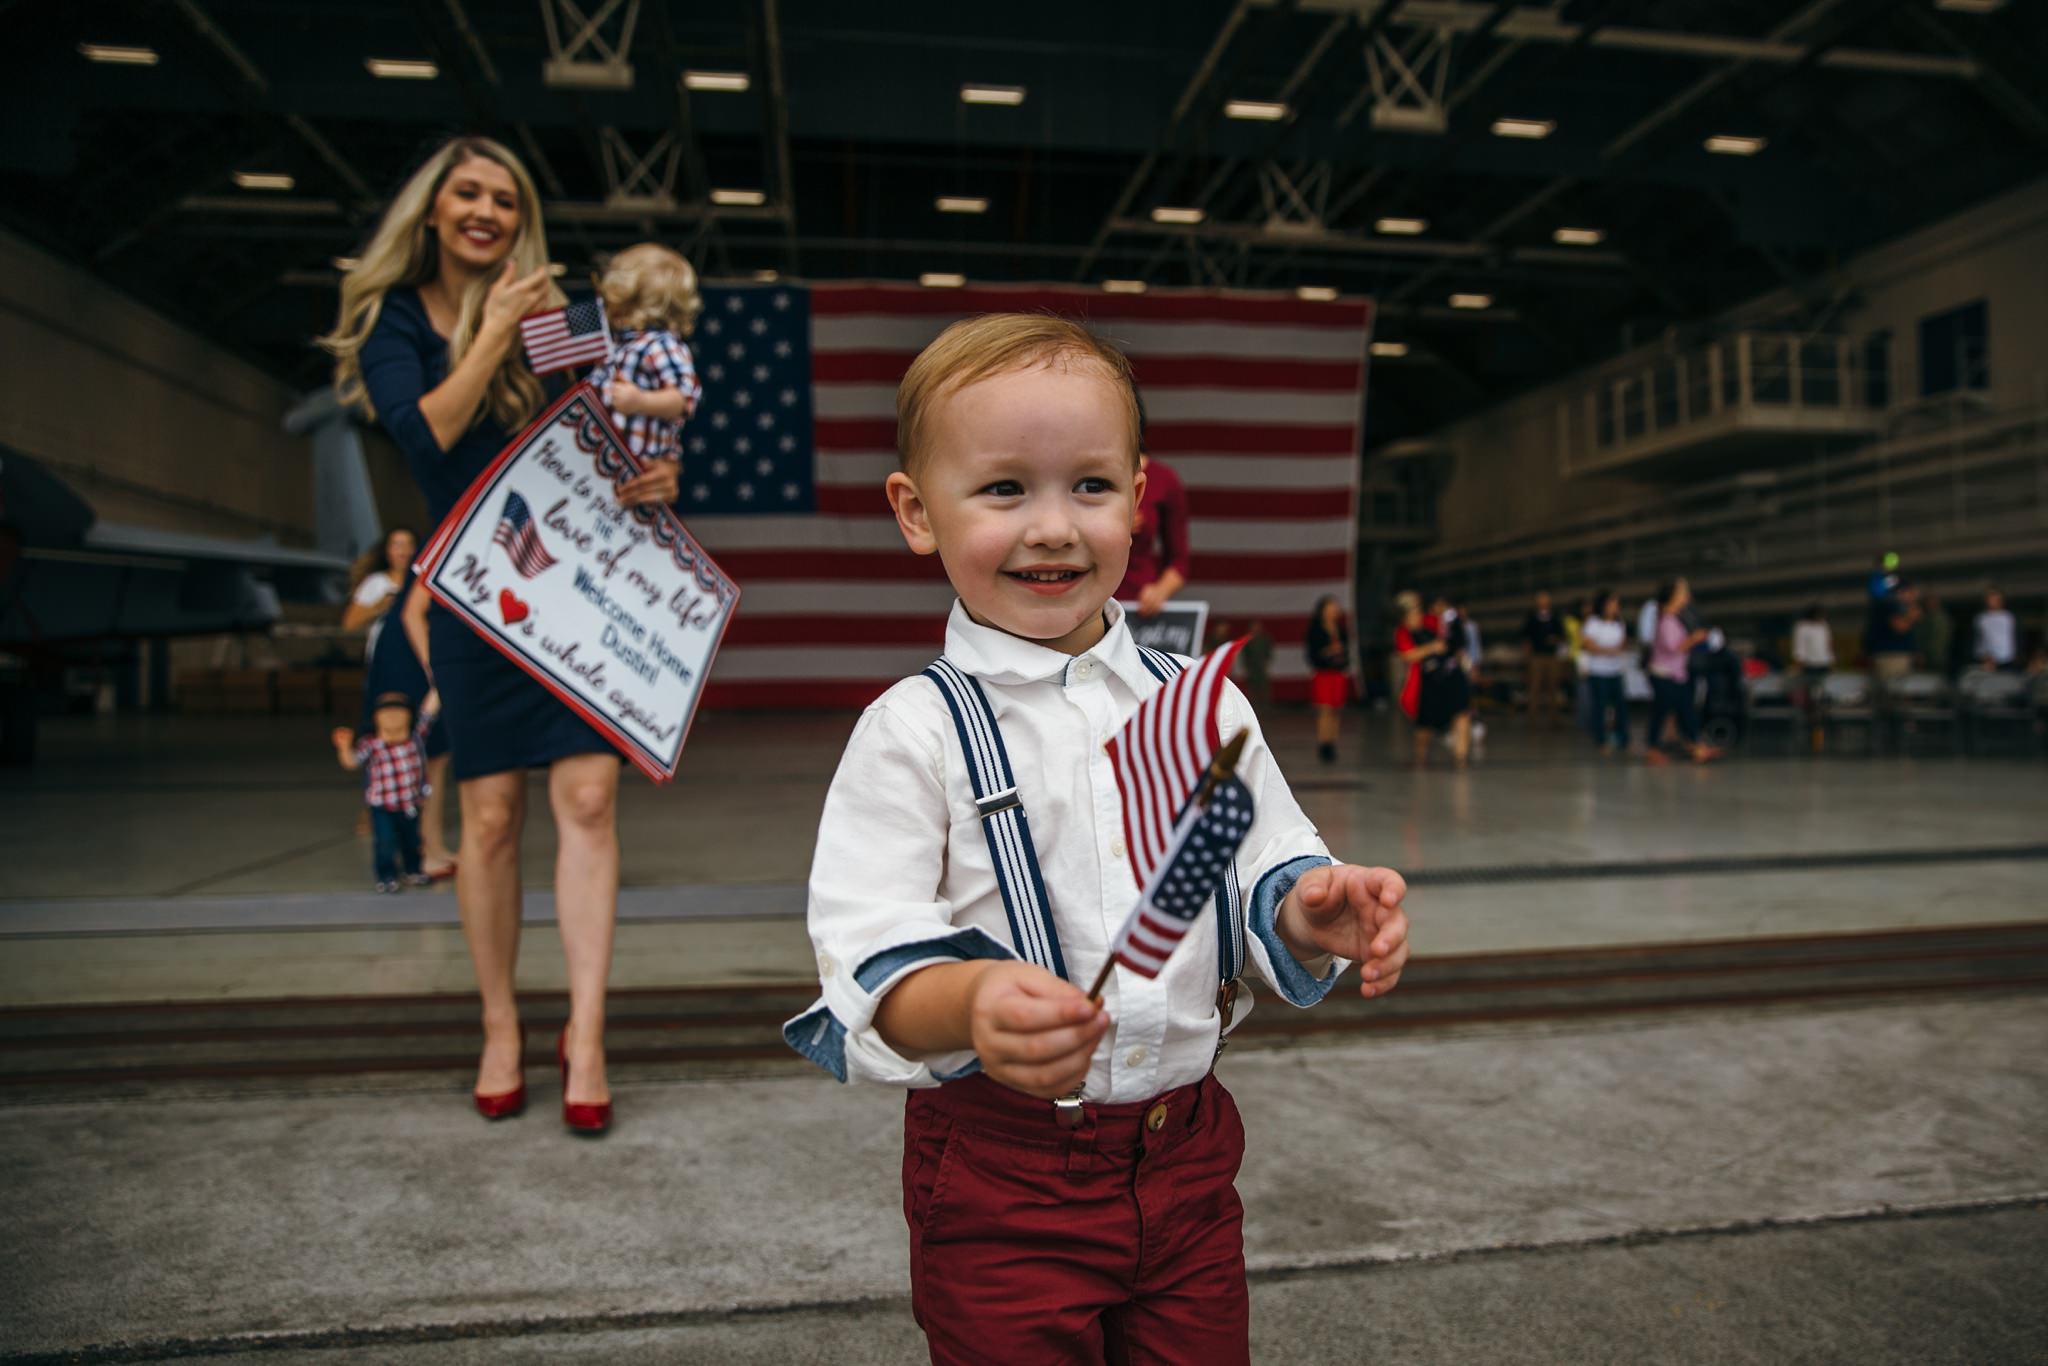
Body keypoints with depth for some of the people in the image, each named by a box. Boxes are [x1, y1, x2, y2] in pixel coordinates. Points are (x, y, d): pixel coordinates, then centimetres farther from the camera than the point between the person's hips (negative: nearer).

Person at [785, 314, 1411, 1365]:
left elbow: (1263, 870, 7)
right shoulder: (914, 732, -13)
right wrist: (971, 1003, -38)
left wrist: (1311, 912, -15)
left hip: (1185, 1154, 4)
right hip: (997, 1179, -4)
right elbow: (866, 962, -18)